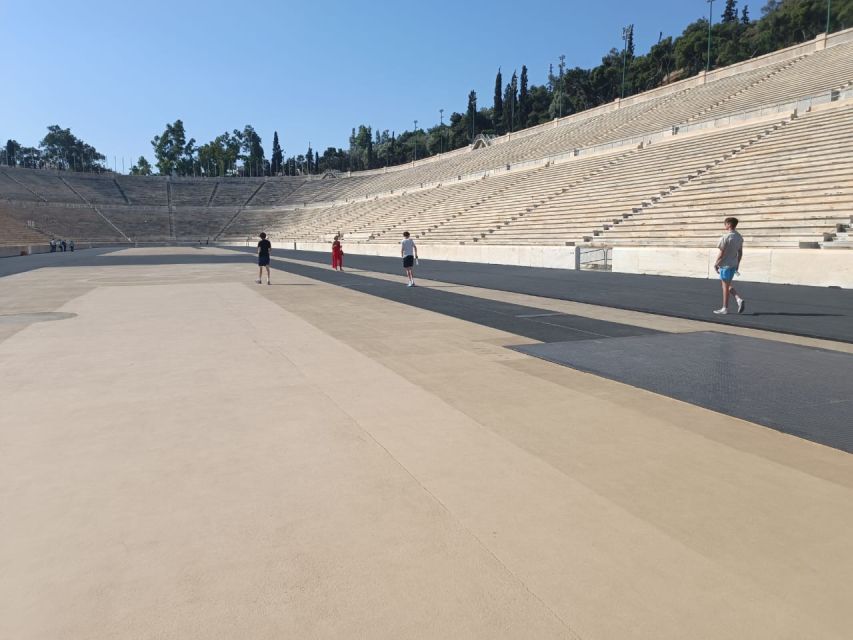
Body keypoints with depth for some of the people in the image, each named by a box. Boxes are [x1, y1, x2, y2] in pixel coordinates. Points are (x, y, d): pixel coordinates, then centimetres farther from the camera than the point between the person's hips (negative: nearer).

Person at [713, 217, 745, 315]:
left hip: (725, 264, -7)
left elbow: (721, 253, -16)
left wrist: (716, 263, -4)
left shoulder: (725, 237, -17)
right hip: (734, 264, 7)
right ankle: (739, 299, 5)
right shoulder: (739, 237, 7)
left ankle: (725, 309, 8)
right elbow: (740, 253, 12)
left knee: (725, 286, 1)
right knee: (727, 285, 20)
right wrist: (737, 264, 20)